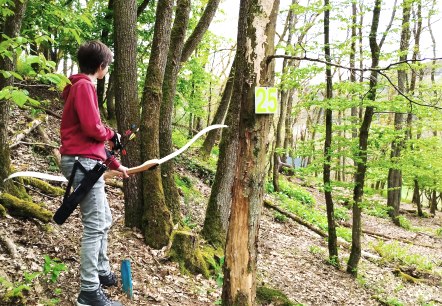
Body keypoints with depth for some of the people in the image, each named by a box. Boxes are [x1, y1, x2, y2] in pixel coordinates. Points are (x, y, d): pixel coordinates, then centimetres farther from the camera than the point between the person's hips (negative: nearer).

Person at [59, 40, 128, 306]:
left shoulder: (83, 86, 19)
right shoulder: (84, 86, -11)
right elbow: (92, 128, -21)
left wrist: (114, 164, 23)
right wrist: (112, 134, 1)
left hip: (87, 162, 10)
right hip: (83, 162, -10)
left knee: (103, 220, 18)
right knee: (95, 226, -7)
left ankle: (102, 273, 30)